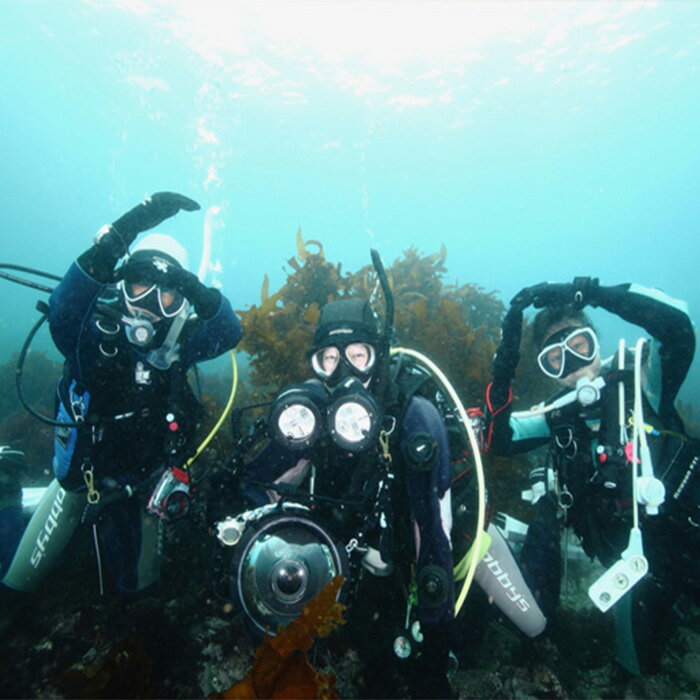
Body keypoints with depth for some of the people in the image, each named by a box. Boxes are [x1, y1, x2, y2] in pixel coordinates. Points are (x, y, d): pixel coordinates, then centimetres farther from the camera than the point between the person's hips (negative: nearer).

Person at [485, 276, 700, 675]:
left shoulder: (642, 378, -12)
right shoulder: (560, 417, -3)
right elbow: (500, 439, -9)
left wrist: (589, 292, -33)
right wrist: (503, 370, -18)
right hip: (632, 563, 4)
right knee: (638, 665, 16)